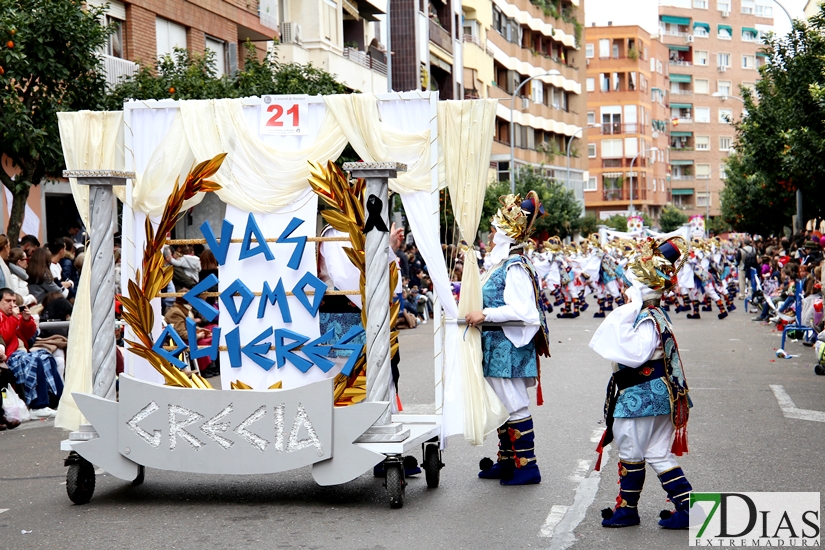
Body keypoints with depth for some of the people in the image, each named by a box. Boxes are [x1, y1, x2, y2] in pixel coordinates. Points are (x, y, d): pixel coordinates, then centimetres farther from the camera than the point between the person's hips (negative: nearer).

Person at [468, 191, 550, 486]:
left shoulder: (515, 266, -16)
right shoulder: (501, 263, 13)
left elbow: (521, 309, -23)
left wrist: (485, 315, -25)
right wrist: (475, 312, 12)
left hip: (509, 346, -10)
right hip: (497, 347, 10)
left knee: (514, 406, -5)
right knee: (502, 405, 15)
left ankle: (527, 465, 1)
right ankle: (507, 460, 24)